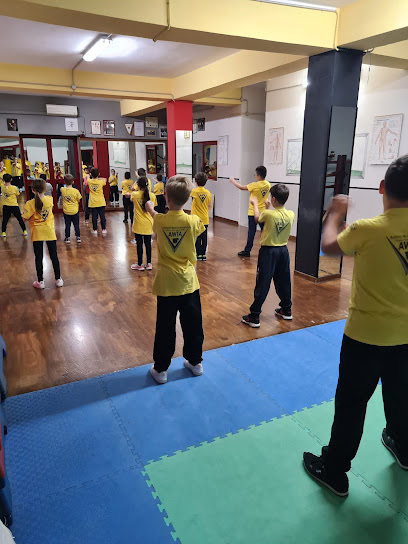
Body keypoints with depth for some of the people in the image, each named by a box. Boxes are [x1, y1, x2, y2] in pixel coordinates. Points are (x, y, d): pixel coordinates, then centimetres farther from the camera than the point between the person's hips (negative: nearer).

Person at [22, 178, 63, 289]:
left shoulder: (30, 204, -14)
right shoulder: (50, 200, -5)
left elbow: (25, 219, -13)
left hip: (37, 233, -2)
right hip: (50, 232, 2)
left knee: (38, 258, 7)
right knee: (54, 256, 11)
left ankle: (40, 281, 14)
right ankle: (58, 279, 17)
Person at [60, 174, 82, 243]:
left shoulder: (62, 190, -8)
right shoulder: (76, 191, -14)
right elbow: (78, 200, -5)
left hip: (66, 211, 2)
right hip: (75, 210, -1)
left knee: (67, 225, 11)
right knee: (76, 225, 9)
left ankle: (67, 238, 15)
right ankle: (78, 237, 12)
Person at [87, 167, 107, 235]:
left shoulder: (89, 181, -4)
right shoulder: (101, 182, -8)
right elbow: (105, 179, 15)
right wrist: (98, 178, 12)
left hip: (93, 203, 1)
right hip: (101, 202, 0)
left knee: (94, 216, 6)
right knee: (102, 216, 5)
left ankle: (95, 229, 10)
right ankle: (103, 229, 10)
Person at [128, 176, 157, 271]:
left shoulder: (135, 195, -8)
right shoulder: (152, 195, -5)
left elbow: (127, 195, 13)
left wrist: (133, 190, 27)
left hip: (139, 224, -2)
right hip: (148, 224, 2)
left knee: (139, 244, 6)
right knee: (148, 243, 11)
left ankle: (140, 264, 14)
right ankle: (149, 264, 18)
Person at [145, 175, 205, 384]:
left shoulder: (159, 221, -9)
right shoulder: (193, 221, -11)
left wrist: (151, 209, 40)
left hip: (166, 282, 0)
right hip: (188, 281, 1)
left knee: (165, 327, 9)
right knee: (192, 323, 16)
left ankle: (160, 369, 21)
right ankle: (195, 362, 32)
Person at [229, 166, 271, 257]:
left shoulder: (255, 185, -17)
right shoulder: (268, 185, 2)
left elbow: (242, 187, -10)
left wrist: (233, 181, 2)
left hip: (253, 212, -5)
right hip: (262, 212, 6)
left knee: (251, 232, -1)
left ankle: (247, 251, 5)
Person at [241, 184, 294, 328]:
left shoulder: (268, 214, -18)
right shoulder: (291, 215, -4)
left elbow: (257, 218, 4)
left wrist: (255, 204, 21)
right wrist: (270, 208, 20)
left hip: (268, 252, -5)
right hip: (283, 251, 5)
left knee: (262, 284, -1)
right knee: (283, 282, 19)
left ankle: (254, 317, 4)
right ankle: (286, 310, 35)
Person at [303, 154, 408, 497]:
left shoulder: (366, 229, -21)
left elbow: (329, 246, -3)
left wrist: (336, 214, 12)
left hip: (366, 334, -5)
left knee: (351, 403, 9)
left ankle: (334, 470, 24)